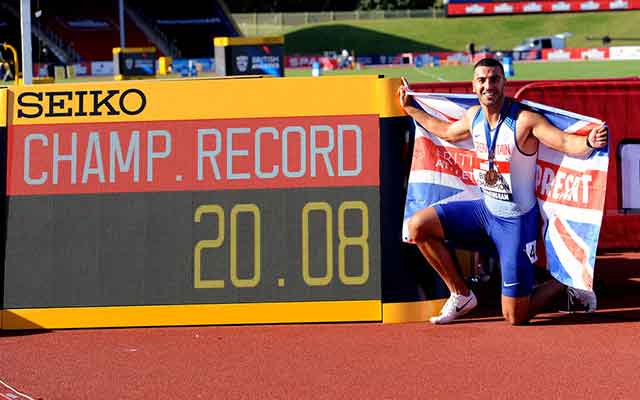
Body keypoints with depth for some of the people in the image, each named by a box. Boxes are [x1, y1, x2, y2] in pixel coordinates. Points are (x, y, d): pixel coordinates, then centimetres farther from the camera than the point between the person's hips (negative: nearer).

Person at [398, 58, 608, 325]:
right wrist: (410, 109, 28)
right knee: (417, 226, -2)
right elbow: (446, 132, 22)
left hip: (517, 220, -7)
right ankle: (461, 296, 11)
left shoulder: (525, 120, -20)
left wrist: (588, 142, -52)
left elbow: (566, 142, -30)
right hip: (485, 209, 7)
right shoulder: (473, 116, 0)